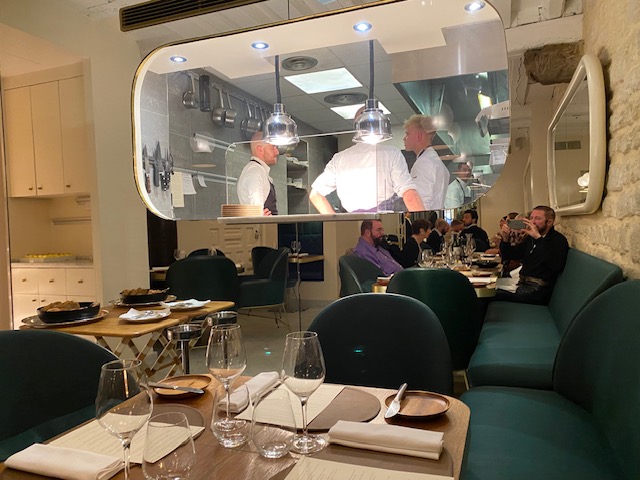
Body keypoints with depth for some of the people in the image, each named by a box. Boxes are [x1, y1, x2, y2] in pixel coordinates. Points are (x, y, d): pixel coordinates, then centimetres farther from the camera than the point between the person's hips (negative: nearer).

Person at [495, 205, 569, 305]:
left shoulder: (558, 240, -7)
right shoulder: (530, 238, 17)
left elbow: (556, 265, -26)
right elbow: (510, 254, 21)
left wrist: (538, 238, -27)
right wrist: (505, 239, -1)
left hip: (538, 290, -8)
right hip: (521, 282, 8)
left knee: (495, 295, -26)